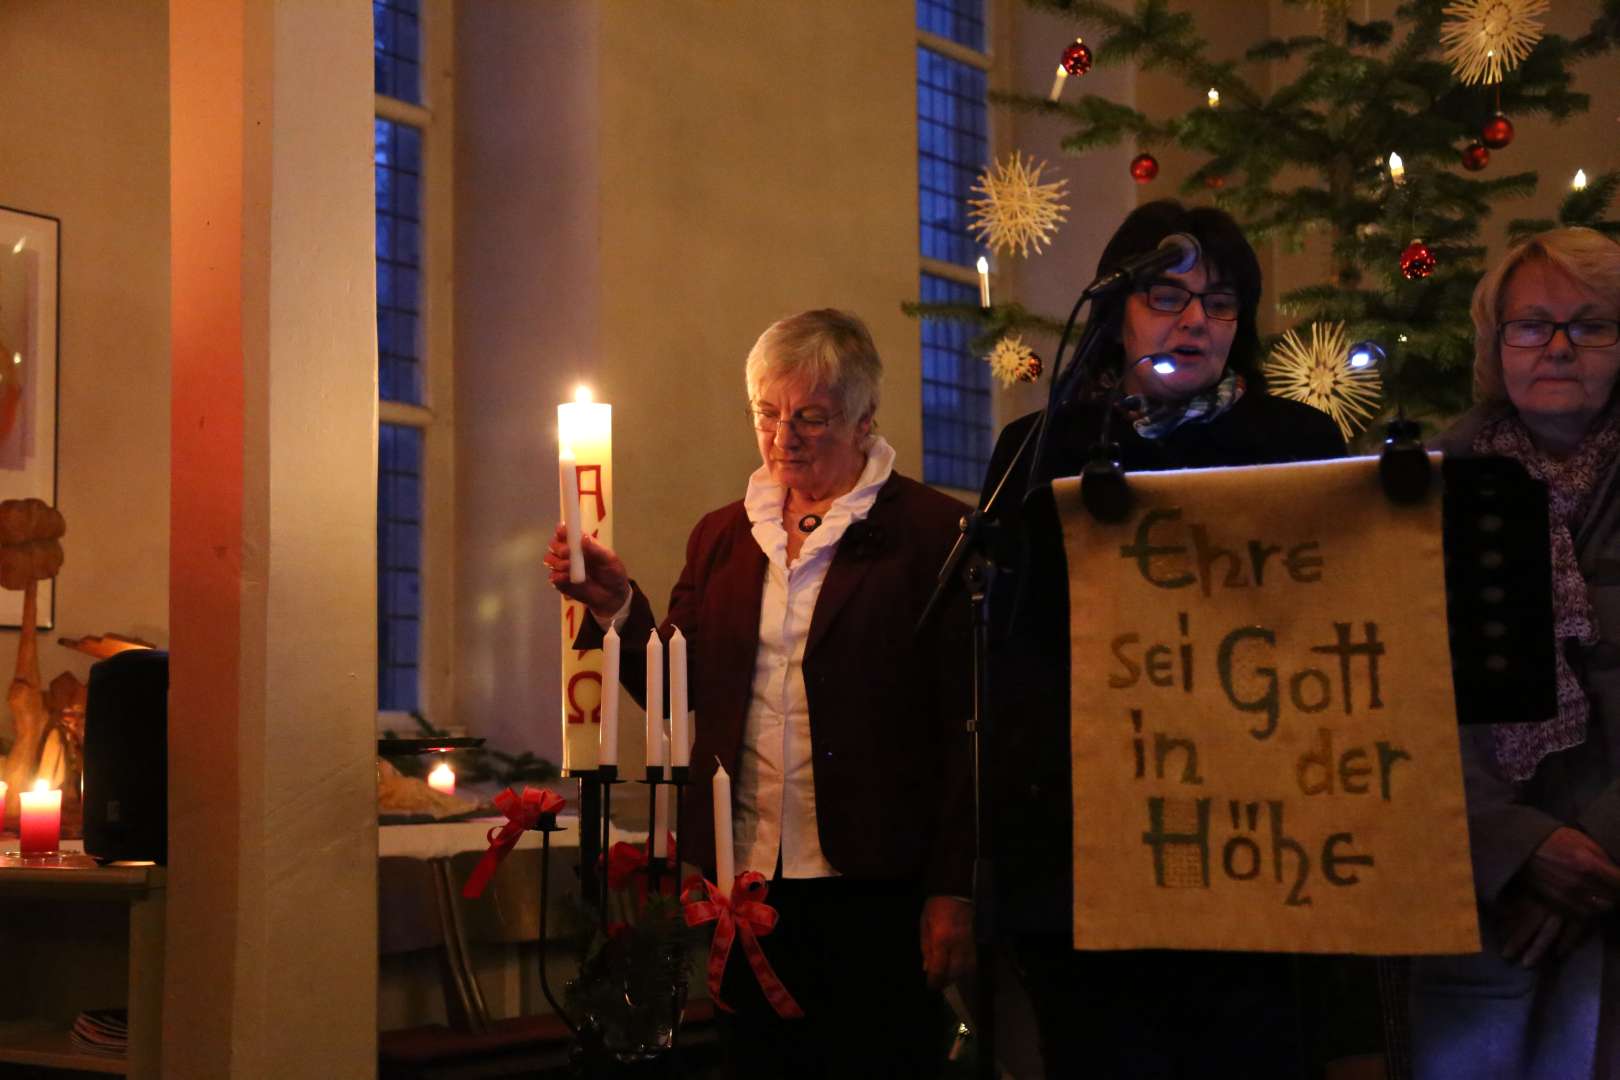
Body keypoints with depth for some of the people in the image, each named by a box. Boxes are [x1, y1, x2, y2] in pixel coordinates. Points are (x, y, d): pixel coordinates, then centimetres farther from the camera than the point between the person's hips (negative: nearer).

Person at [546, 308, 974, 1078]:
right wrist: (618, 607, -7)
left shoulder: (929, 531, -4)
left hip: (872, 890, -4)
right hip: (748, 880, 5)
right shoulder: (722, 537, 13)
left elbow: (966, 724, -7)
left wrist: (952, 891, -10)